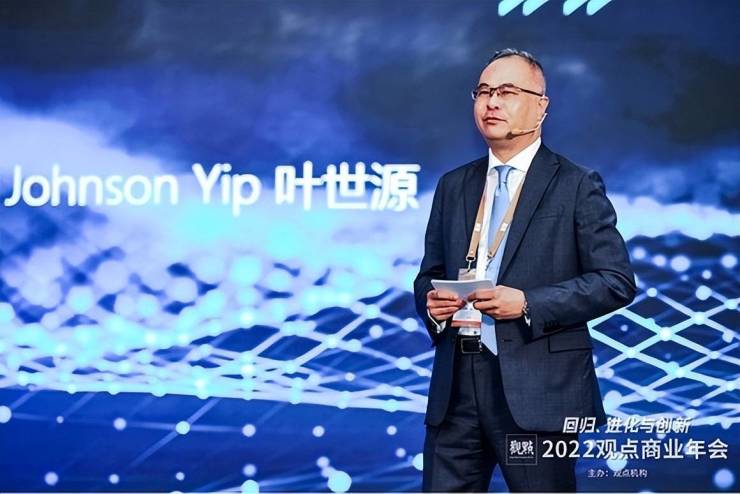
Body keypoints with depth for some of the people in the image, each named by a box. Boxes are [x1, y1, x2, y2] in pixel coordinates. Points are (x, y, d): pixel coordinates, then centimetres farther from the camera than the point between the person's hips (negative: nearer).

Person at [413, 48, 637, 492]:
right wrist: (431, 302, -4)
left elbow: (617, 280, -7)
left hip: (537, 388, -4)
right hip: (456, 384, 5)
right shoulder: (453, 186, 15)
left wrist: (528, 304, -17)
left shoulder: (577, 186, -1)